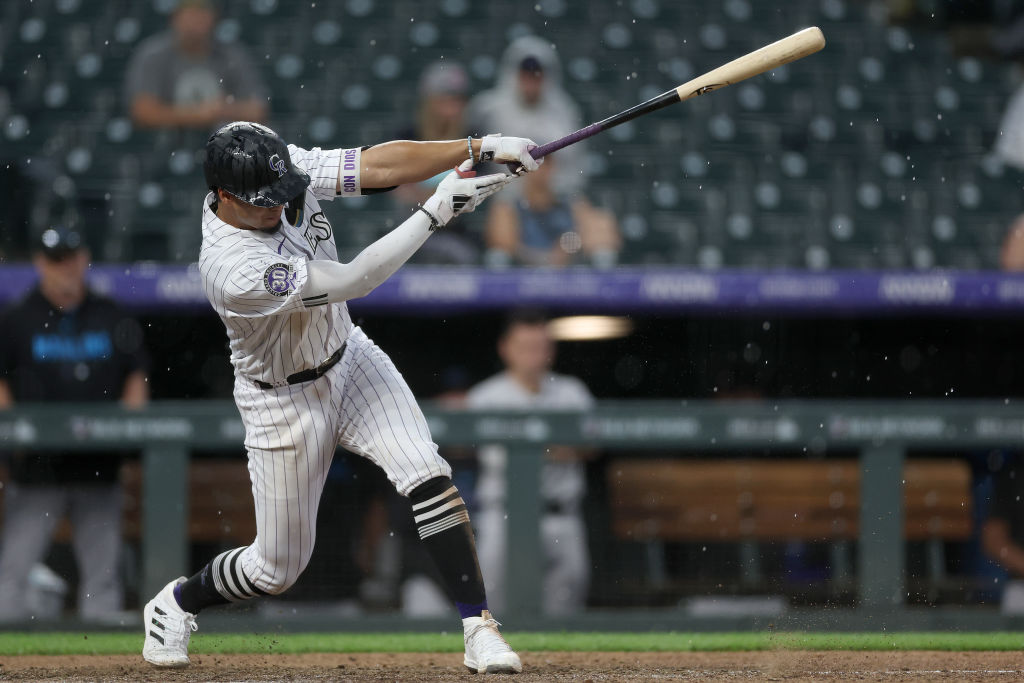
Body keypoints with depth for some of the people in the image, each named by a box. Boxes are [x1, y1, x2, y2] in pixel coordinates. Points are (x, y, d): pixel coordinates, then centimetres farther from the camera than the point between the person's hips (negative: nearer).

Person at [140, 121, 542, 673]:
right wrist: (434, 212, -37)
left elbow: (379, 165, -20)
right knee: (279, 568, 7)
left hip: (349, 360, 6)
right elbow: (351, 281, -36)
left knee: (430, 479, -16)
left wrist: (479, 148, -33)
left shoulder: (288, 170, -17)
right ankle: (177, 603, 36)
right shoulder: (234, 270, -36)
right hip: (286, 402, -6)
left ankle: (479, 628, -13)